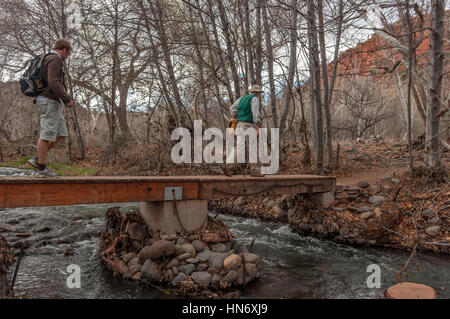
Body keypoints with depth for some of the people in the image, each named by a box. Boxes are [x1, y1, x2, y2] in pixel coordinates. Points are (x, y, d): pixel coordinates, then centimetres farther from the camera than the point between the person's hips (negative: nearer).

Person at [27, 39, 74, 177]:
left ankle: (37, 159, 10)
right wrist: (67, 99, -19)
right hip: (50, 102, -10)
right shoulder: (55, 59, -9)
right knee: (47, 135, -6)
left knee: (61, 134, 8)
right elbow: (53, 82, -22)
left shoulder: (49, 60, 24)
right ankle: (42, 169, 0)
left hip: (53, 103, 10)